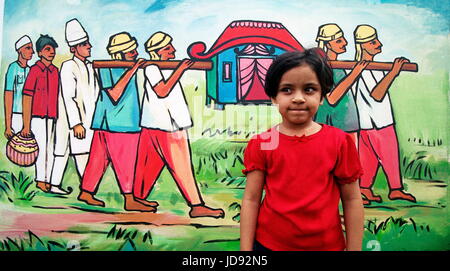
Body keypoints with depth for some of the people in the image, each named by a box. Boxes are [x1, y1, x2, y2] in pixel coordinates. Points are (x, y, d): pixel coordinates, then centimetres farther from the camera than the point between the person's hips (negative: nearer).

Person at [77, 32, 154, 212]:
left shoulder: (130, 67, 13)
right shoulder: (106, 69, -10)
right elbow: (114, 94, -24)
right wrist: (131, 72, -26)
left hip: (128, 121, 8)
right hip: (114, 123, -8)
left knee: (100, 158, 14)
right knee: (124, 161, -4)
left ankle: (86, 192, 25)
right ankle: (129, 200, 4)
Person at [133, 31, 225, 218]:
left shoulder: (164, 67, 17)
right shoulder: (152, 68, -11)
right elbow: (162, 91, -25)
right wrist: (180, 70, -25)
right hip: (164, 126, -10)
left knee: (150, 163, 16)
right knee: (181, 166, -6)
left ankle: (138, 198, 28)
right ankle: (196, 206, 0)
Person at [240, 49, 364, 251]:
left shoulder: (339, 141, -5)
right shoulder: (261, 144, -5)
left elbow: (352, 200, -2)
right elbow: (251, 199, -5)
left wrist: (354, 248, -2)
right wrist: (246, 248, -7)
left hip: (326, 244, 1)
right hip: (269, 243, 0)